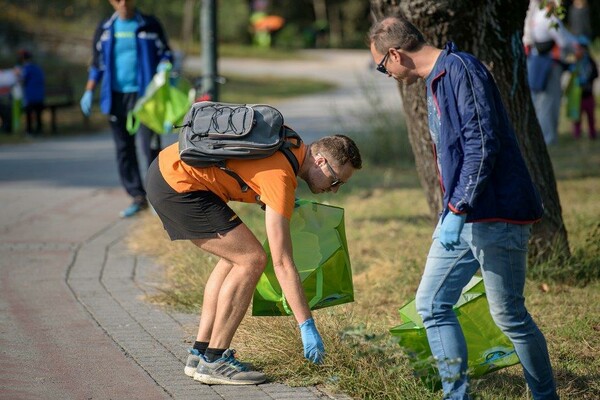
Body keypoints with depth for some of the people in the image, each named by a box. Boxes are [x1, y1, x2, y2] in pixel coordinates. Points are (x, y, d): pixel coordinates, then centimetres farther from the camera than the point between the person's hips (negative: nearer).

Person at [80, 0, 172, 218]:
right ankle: (138, 197, 12)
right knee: (124, 149, 4)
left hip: (144, 94, -3)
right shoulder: (105, 29, 9)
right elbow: (97, 64, 15)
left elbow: (165, 53, 7)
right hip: (116, 96, 3)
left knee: (150, 146, -11)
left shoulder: (150, 25, 2)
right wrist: (89, 92, 7)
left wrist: (164, 66, -15)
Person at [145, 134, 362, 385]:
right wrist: (307, 326, -15)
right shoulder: (280, 175, -18)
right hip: (178, 185, -10)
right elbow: (282, 262, -18)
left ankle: (200, 353, 16)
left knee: (235, 257, 14)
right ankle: (213, 362, -3)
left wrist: (284, 203, 21)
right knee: (251, 259, -8)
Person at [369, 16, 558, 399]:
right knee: (432, 304, 8)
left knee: (509, 315, -1)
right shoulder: (436, 81, 16)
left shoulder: (462, 69, -15)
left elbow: (483, 143, -22)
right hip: (462, 218, 10)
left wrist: (456, 209, -22)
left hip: (495, 217, -10)